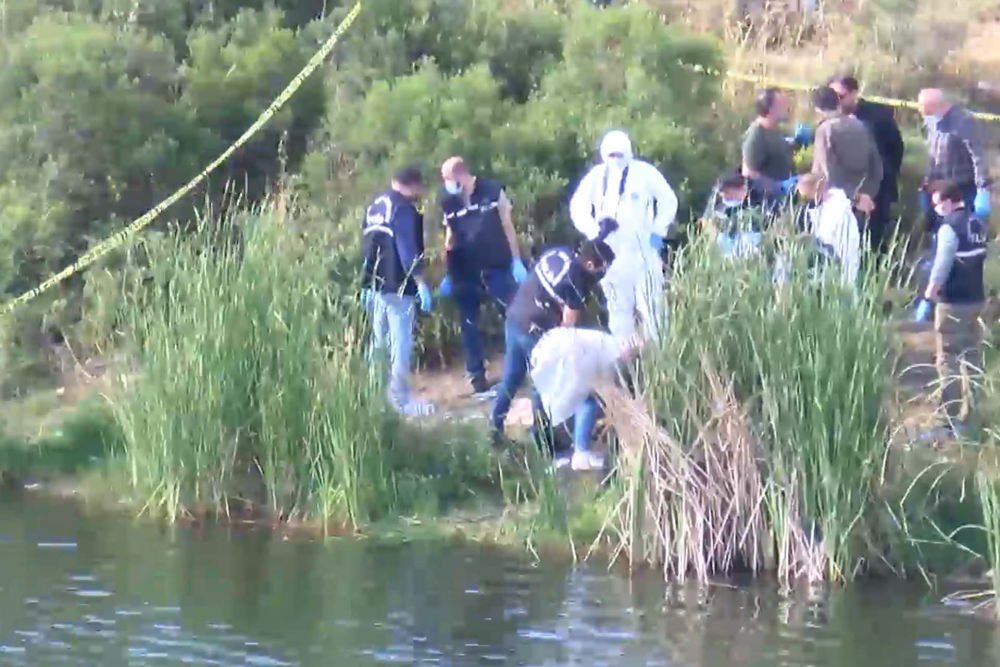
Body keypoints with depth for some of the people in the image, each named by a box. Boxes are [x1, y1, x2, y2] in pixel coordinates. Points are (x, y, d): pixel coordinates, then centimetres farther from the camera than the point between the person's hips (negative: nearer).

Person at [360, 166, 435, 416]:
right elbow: (408, 249, -19)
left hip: (375, 284, 9)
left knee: (379, 343, 15)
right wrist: (421, 283, -19)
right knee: (400, 343, -6)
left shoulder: (374, 207, 16)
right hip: (398, 286, -9)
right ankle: (401, 399, -7)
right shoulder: (403, 209, -11)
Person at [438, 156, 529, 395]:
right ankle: (477, 377, 14)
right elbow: (450, 238, 10)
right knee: (470, 326, 6)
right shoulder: (448, 203, 3)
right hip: (465, 272, 2)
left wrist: (517, 261, -2)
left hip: (497, 267, -2)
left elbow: (507, 226, 1)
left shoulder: (492, 192, -5)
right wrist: (448, 274, 10)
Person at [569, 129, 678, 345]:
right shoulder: (596, 176, 5)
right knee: (618, 306, 8)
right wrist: (592, 231, 0)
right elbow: (578, 206, 14)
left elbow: (668, 200, 4)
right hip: (610, 251, 4)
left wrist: (658, 231, -3)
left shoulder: (644, 173, -4)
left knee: (649, 303, -9)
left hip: (642, 249, -3)